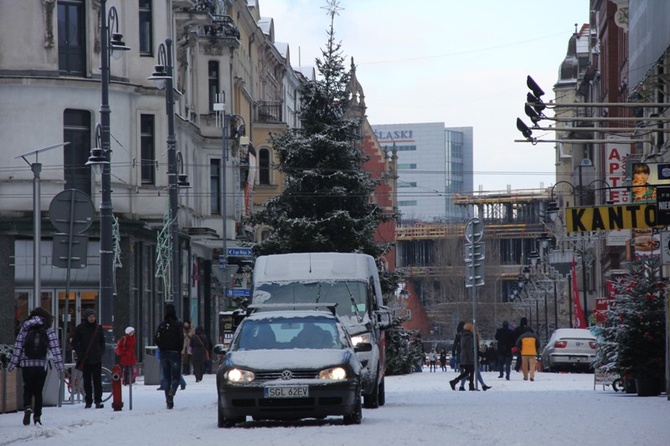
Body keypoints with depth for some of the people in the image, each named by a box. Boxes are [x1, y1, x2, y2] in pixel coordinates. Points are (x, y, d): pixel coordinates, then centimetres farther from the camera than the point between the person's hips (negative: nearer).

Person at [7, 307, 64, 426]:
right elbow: (55, 348, -3)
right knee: (38, 391, 11)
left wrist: (12, 364, 3)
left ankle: (27, 407, -16)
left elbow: (18, 347, 0)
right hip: (42, 365, 0)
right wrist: (60, 365, -2)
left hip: (26, 364, 0)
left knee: (27, 389, 11)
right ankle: (37, 416, 6)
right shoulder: (48, 330, 2)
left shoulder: (25, 328, 3)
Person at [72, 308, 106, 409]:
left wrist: (101, 352, 6)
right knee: (87, 382, 3)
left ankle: (98, 401, -4)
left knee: (97, 381, -4)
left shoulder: (98, 328, 9)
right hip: (85, 359, -1)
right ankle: (88, 401, 8)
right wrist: (80, 353, -6)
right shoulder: (80, 328, 2)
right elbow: (74, 342, 5)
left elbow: (102, 342, 21)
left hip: (97, 359, 1)